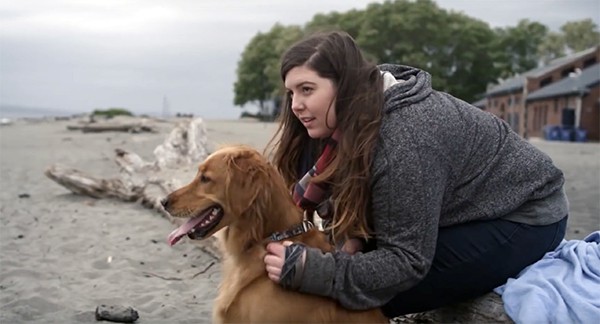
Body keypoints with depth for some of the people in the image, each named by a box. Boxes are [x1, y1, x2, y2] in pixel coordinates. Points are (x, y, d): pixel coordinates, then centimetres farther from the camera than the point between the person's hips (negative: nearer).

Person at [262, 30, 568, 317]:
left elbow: (407, 260, -30)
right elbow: (350, 204, -1)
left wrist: (313, 271, -38)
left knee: (382, 295, -20)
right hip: (470, 210, 8)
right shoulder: (353, 117, -7)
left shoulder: (405, 141, -33)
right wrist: (351, 241, -21)